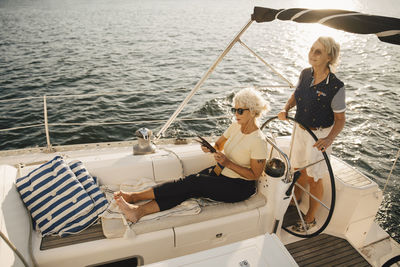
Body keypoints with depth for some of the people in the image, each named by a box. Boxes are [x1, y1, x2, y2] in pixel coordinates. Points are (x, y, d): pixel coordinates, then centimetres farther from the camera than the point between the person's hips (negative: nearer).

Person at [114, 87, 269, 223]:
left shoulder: (258, 141, -18)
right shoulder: (235, 126, 2)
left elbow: (255, 175, -15)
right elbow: (218, 145, 12)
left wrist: (228, 163, -24)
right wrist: (210, 148, -12)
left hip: (239, 187, -6)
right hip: (220, 173, 6)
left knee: (193, 183, -23)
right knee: (188, 187, -19)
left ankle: (135, 196, -19)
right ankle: (139, 211, -30)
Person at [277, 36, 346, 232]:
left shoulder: (336, 86, -22)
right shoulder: (305, 74, -4)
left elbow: (340, 119, -15)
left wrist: (329, 139, -31)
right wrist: (286, 109, -5)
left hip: (320, 136, -6)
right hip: (300, 130, 6)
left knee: (313, 178, 8)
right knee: (299, 170, 23)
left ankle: (310, 219, 28)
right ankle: (295, 200, 49)